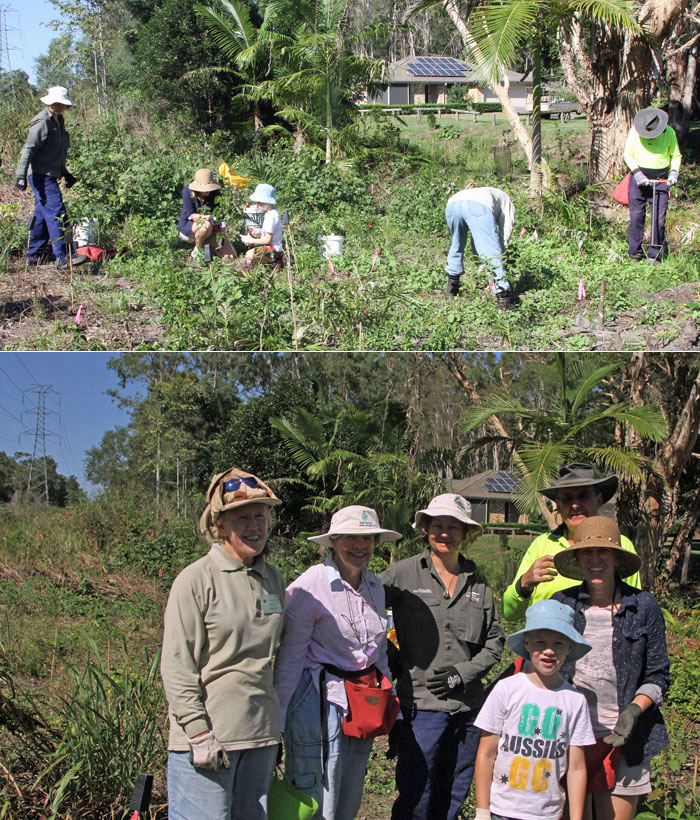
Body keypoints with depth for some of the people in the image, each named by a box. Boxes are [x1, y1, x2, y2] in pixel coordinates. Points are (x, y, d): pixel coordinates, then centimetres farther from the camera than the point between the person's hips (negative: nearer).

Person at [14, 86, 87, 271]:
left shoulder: (58, 120, 14)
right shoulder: (42, 122, -15)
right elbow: (28, 149, -18)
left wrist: (65, 173, 29)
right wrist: (21, 176, -22)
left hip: (50, 175, 10)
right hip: (41, 175, -10)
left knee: (42, 214, 14)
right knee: (56, 213, -14)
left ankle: (34, 255, 22)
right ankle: (63, 258, -16)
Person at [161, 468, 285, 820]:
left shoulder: (273, 579, 10)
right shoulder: (195, 580, -9)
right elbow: (177, 667, -11)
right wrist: (199, 734, -15)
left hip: (261, 736, 6)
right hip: (208, 737, -6)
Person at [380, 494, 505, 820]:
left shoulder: (478, 582, 10)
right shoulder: (402, 573, -1)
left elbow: (495, 640, 12)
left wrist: (464, 672, -2)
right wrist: (387, 658, -5)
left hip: (468, 706, 4)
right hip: (420, 704, -4)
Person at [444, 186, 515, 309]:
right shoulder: (507, 202, 36)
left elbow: (476, 238, 47)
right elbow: (506, 230, 21)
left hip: (451, 205, 6)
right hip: (478, 206, -5)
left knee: (457, 246, 29)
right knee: (493, 252, -1)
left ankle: (452, 287, 38)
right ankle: (503, 296, -5)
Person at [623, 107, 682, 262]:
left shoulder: (669, 132, -1)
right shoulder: (635, 131, -4)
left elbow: (676, 155, 10)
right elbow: (627, 155, 2)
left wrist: (674, 171, -7)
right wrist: (636, 172, -12)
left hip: (661, 179, 0)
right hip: (639, 178, 0)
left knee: (659, 218, -2)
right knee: (636, 216, 0)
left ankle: (655, 253, 7)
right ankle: (635, 251, 11)